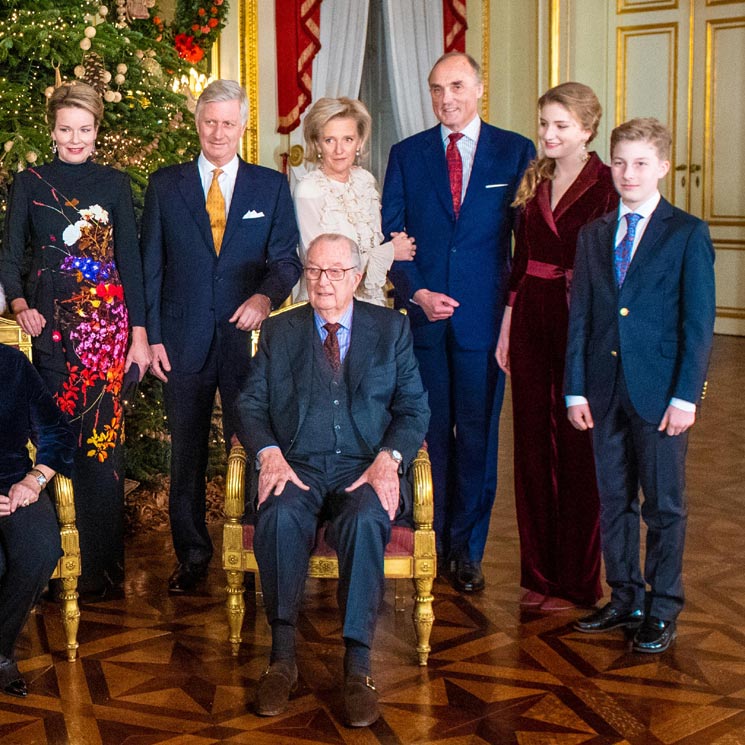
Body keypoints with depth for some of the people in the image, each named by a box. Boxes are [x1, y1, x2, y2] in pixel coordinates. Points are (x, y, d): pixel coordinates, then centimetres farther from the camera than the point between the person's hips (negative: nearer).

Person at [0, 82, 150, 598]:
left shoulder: (115, 184, 9)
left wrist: (139, 336, 1)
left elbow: (130, 260, 7)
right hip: (50, 321, 1)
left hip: (107, 320, 0)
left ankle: (103, 564, 4)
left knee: (103, 438, -4)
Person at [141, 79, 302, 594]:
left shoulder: (272, 187, 8)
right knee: (187, 453, 8)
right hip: (184, 340, 1)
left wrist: (267, 295, -17)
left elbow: (287, 258, 4)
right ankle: (192, 555, 20)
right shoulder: (165, 185, 9)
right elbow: (151, 267, 7)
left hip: (248, 338, -1)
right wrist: (152, 336, 0)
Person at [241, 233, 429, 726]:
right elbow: (252, 404, 9)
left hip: (364, 468, -1)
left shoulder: (392, 329, 13)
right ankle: (283, 656, -24)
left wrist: (389, 458, -12)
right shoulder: (279, 332, 16)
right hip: (297, 465, 1)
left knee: (365, 521, -35)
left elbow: (414, 408, 7)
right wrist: (269, 454, -11)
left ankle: (358, 665, -30)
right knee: (280, 516, -33)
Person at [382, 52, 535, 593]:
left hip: (485, 318, -1)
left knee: (477, 436, 4)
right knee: (429, 434, 7)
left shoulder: (516, 151, 3)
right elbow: (390, 235, 6)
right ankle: (432, 544, 19)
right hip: (422, 314, 1)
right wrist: (417, 293, -7)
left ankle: (467, 549, 17)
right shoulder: (406, 155, 8)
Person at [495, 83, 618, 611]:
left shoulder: (607, 186, -9)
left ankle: (577, 581, 15)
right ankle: (539, 573, 23)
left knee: (577, 449, 3)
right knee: (533, 444, 10)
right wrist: (508, 325, 11)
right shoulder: (534, 182, 11)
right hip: (532, 319, 6)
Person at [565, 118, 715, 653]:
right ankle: (624, 599, 25)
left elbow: (699, 323, -6)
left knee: (664, 505, 3)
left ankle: (662, 611, 14)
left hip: (661, 392, -4)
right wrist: (576, 389, 3)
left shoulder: (688, 233, -2)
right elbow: (580, 317, 9)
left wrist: (685, 396, -12)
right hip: (607, 390, 4)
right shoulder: (594, 235, 11)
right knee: (614, 499, 12)